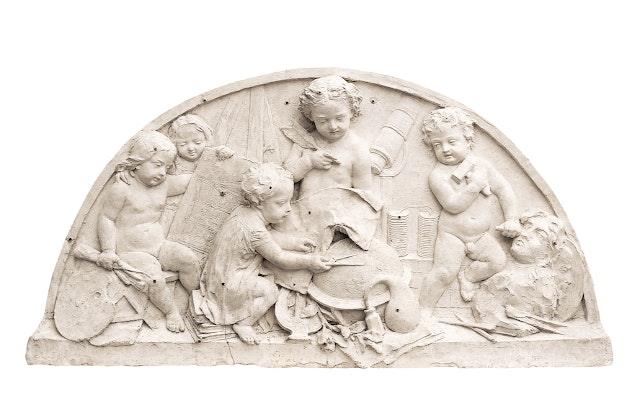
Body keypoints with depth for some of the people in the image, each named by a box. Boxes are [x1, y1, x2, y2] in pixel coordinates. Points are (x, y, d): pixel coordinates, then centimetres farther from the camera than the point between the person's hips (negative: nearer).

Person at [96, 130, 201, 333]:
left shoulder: (165, 184, 5)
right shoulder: (121, 189, -12)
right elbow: (107, 219, -10)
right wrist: (108, 251, -15)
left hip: (159, 246, 6)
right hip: (131, 251, -6)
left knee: (188, 258, -16)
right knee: (154, 279, -29)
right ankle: (172, 312, -5)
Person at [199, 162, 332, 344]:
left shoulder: (243, 211, -2)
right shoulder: (255, 231, -31)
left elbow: (269, 241, 10)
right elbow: (279, 259, -20)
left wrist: (292, 242, 2)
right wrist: (309, 261, -12)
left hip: (222, 273, 10)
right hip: (227, 285, -10)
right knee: (269, 290, -15)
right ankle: (242, 323, -1)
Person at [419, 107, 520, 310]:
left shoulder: (481, 164, 0)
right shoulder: (438, 175, -13)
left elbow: (504, 189, 6)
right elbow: (453, 205, -23)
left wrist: (511, 219, 0)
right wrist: (475, 185, -26)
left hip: (480, 234, 4)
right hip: (451, 234, -4)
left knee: (498, 260, -13)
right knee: (444, 272, -17)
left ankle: (467, 276, 10)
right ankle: (425, 310, -4)